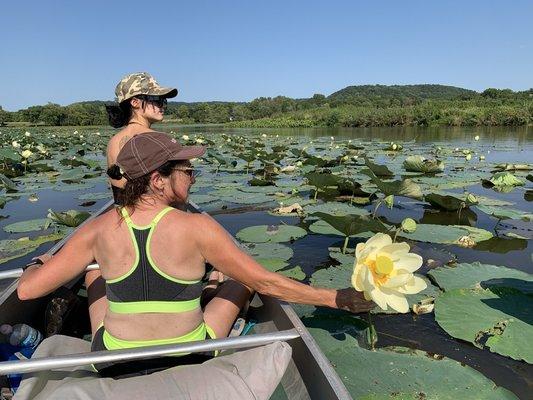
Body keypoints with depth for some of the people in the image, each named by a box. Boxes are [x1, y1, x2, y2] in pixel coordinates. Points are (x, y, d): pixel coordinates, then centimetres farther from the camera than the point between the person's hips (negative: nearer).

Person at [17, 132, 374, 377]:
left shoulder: (99, 230, -15)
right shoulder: (197, 228, -24)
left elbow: (26, 289, -7)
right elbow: (266, 283, -21)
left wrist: (34, 265, 17)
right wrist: (337, 298, -12)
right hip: (190, 361, -2)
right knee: (243, 278, 17)